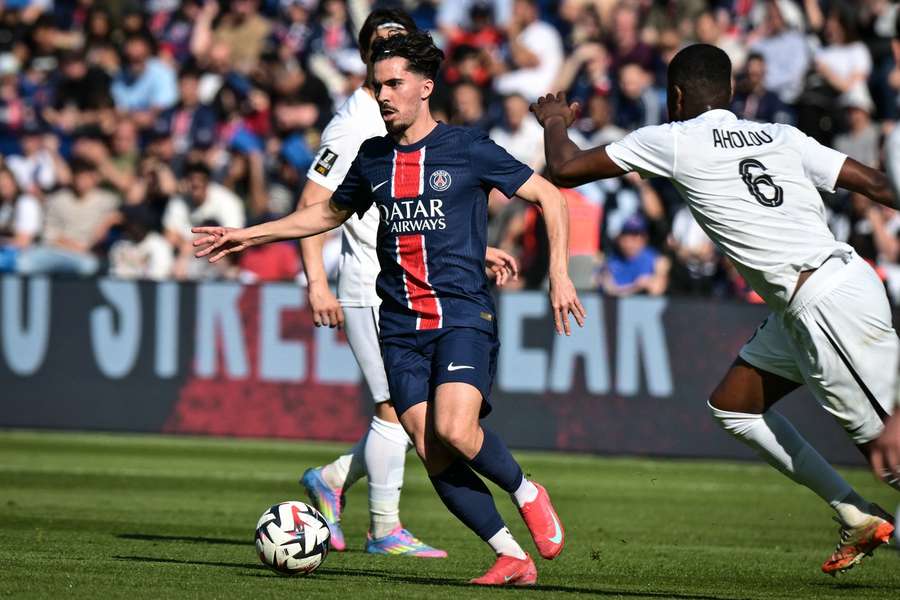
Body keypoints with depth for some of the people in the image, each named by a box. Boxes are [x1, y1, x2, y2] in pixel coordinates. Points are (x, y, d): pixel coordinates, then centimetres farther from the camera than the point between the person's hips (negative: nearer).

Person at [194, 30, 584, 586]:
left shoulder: (469, 149, -2)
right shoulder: (373, 159, 12)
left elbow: (549, 197, 3)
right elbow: (331, 212, 30)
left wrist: (559, 273, -6)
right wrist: (249, 235, 27)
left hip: (463, 316, -5)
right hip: (401, 327, 5)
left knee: (454, 431, -25)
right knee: (432, 454, -8)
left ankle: (527, 493, 4)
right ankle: (512, 557, 1)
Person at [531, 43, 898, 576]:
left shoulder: (673, 141, -1)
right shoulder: (780, 136, 15)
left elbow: (566, 169, 7)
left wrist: (554, 122, 27)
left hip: (828, 304, -8)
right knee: (733, 406, 18)